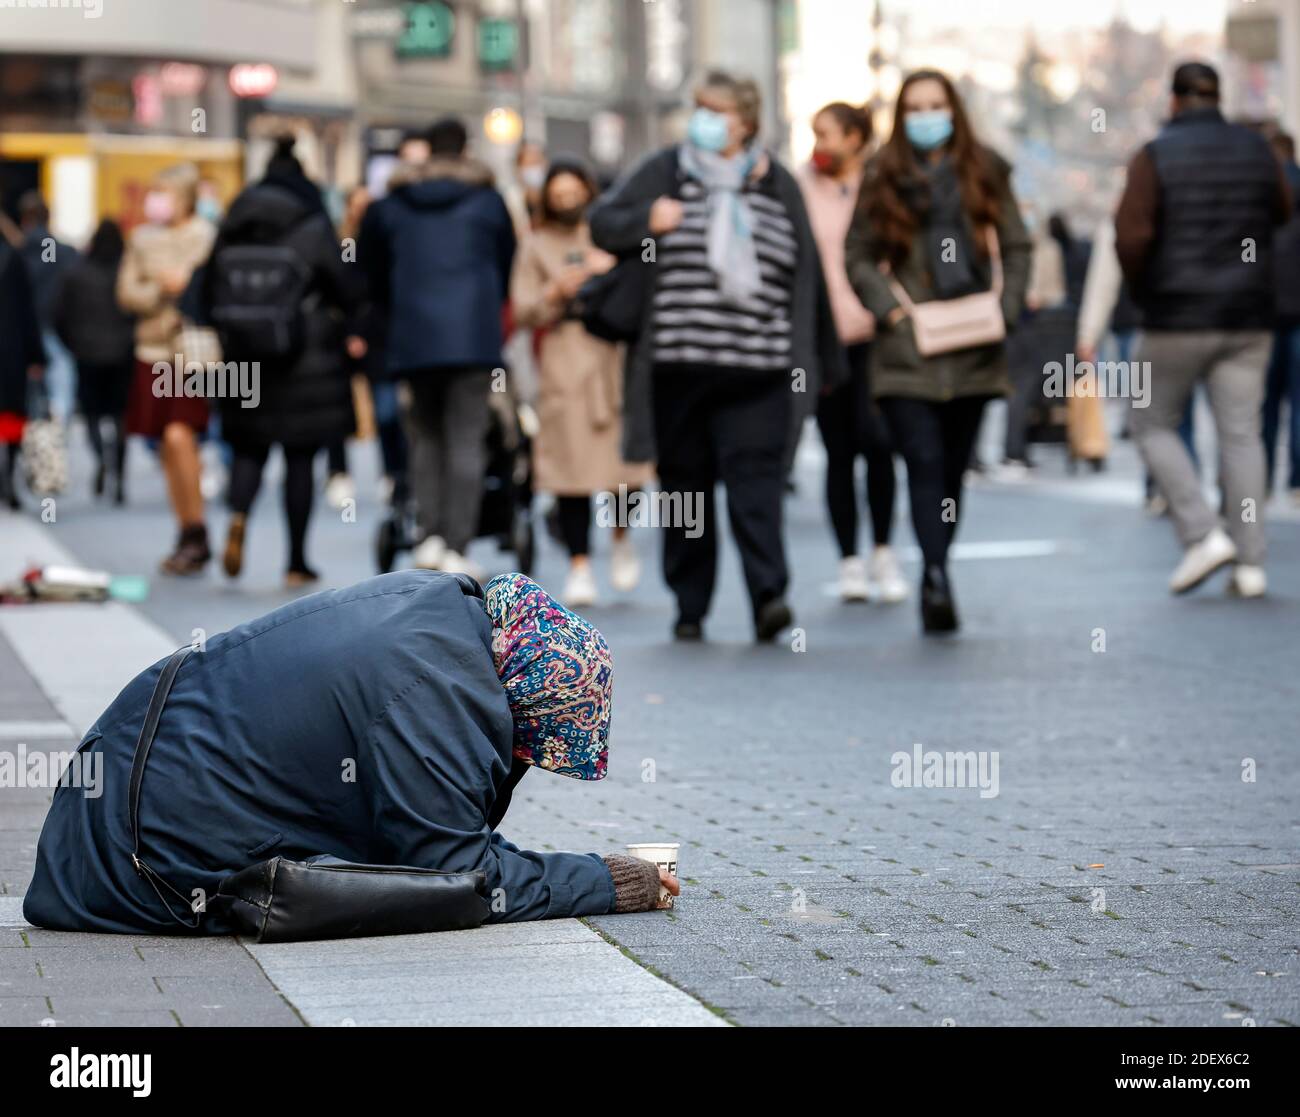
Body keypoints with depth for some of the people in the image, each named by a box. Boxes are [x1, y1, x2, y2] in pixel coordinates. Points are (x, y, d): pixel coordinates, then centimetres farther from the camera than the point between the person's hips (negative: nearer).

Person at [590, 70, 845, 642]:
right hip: (677, 364, 1)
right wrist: (648, 220, -14)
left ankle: (769, 594, -19)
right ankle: (689, 605, 14)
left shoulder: (778, 185, 10)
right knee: (685, 482, 6)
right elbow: (603, 222, 8)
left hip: (757, 369, -1)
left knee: (755, 479, -13)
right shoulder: (664, 171, 9)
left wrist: (824, 359, 13)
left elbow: (807, 272, 13)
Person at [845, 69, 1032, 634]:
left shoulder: (984, 173, 9)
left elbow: (1016, 247, 11)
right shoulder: (883, 178, 5)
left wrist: (1006, 308, -3)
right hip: (907, 350, -2)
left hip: (973, 349, 2)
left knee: (952, 470, 8)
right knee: (924, 463, -14)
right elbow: (857, 254, 5)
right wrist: (890, 309, -8)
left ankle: (935, 581, 18)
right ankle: (936, 579, -22)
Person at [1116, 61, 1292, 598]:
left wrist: (1142, 290, 2)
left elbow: (1131, 236, -15)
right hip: (1248, 318, 4)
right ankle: (1250, 563, 0)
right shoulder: (1256, 150, 5)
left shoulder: (1155, 156, -7)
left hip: (1177, 317, -3)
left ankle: (1202, 534, -3)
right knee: (1241, 433, 5)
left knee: (1153, 424, 11)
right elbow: (1282, 211, 21)